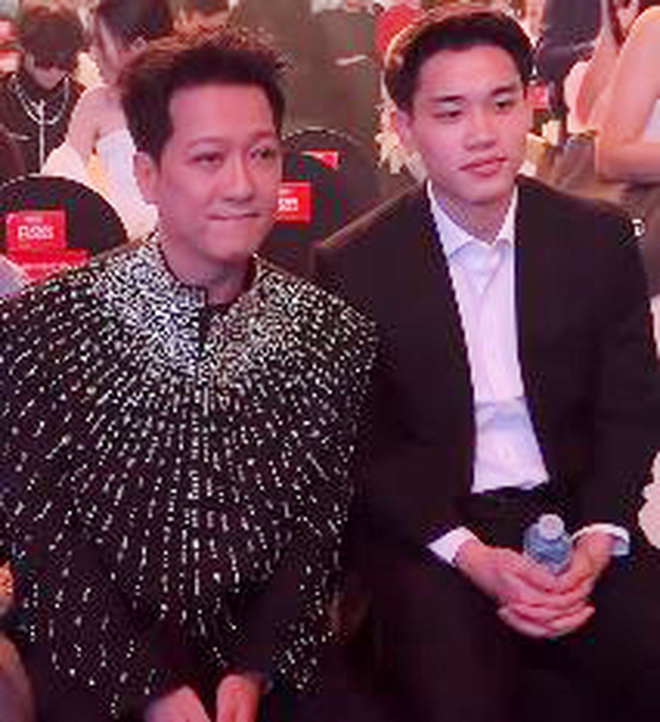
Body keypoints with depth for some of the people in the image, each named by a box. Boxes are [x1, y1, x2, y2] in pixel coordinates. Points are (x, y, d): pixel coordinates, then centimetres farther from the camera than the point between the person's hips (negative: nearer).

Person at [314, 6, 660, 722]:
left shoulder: (599, 238, 4)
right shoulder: (353, 266, -3)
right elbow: (360, 446, -1)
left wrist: (598, 538, -9)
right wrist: (470, 554, -14)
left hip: (573, 516, 3)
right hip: (423, 529, -3)